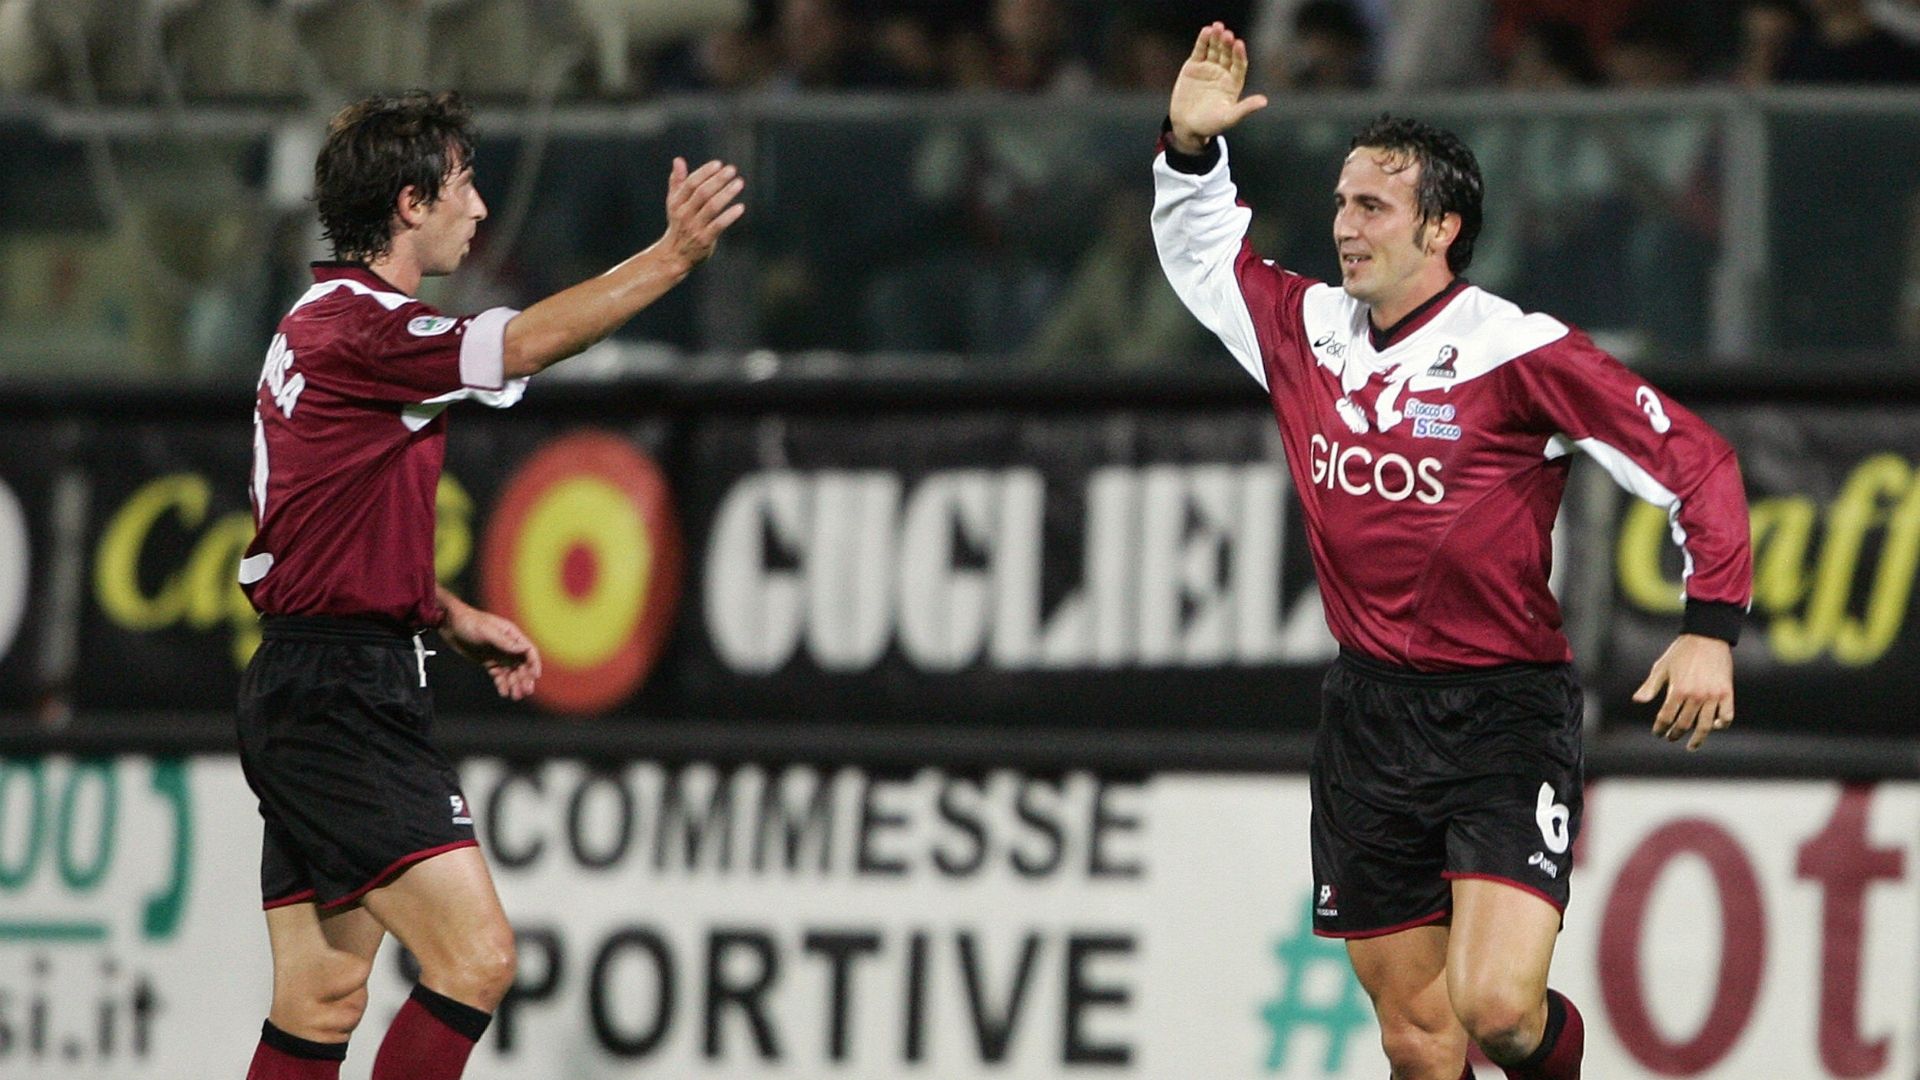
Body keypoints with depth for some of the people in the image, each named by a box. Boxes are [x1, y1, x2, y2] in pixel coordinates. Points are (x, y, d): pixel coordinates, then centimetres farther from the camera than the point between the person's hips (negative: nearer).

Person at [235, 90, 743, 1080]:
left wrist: (453, 619, 19)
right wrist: (671, 257, -29)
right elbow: (523, 343, -28)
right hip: (343, 701, -11)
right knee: (475, 957, -16)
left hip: (306, 699, 11)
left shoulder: (324, 325, 19)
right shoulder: (359, 329, -14)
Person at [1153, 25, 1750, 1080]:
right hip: (1369, 710, 5)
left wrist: (1711, 627, -18)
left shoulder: (1516, 351, -11)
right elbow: (1201, 251, 25)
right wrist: (1191, 146, 6)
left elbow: (1694, 459, -9)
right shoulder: (1308, 331, 6)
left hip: (1507, 718, -5)